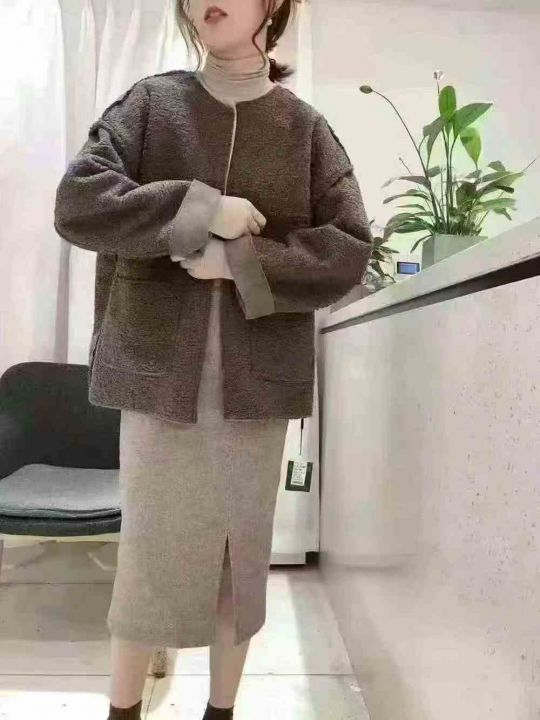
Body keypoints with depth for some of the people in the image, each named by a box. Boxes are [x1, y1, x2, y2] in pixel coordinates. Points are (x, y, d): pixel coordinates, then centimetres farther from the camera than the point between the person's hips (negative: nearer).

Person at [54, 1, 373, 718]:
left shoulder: (306, 127, 6)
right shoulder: (149, 102, 6)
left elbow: (350, 251, -2)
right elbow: (76, 203, -5)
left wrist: (239, 263, -13)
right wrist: (200, 209, -13)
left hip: (258, 381, 1)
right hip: (160, 373, 0)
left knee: (242, 551, 11)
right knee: (148, 550, 9)